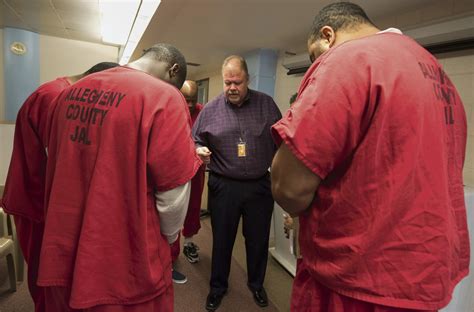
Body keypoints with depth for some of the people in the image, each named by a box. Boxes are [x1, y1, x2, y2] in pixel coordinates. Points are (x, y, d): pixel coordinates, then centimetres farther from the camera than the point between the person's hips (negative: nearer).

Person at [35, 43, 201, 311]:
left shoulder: (71, 91, 5)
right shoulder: (165, 97, -17)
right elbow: (173, 193, -18)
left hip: (63, 253, 6)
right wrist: (169, 236, 3)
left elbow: (56, 168, 13)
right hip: (127, 262, -6)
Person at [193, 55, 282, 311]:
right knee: (222, 240, 15)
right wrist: (199, 151, -16)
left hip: (259, 185, 1)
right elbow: (195, 141, 6)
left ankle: (256, 284, 43)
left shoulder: (266, 104, 1)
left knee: (258, 240, 16)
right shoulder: (210, 109, -1)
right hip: (223, 186, 0)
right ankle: (218, 286, 39)